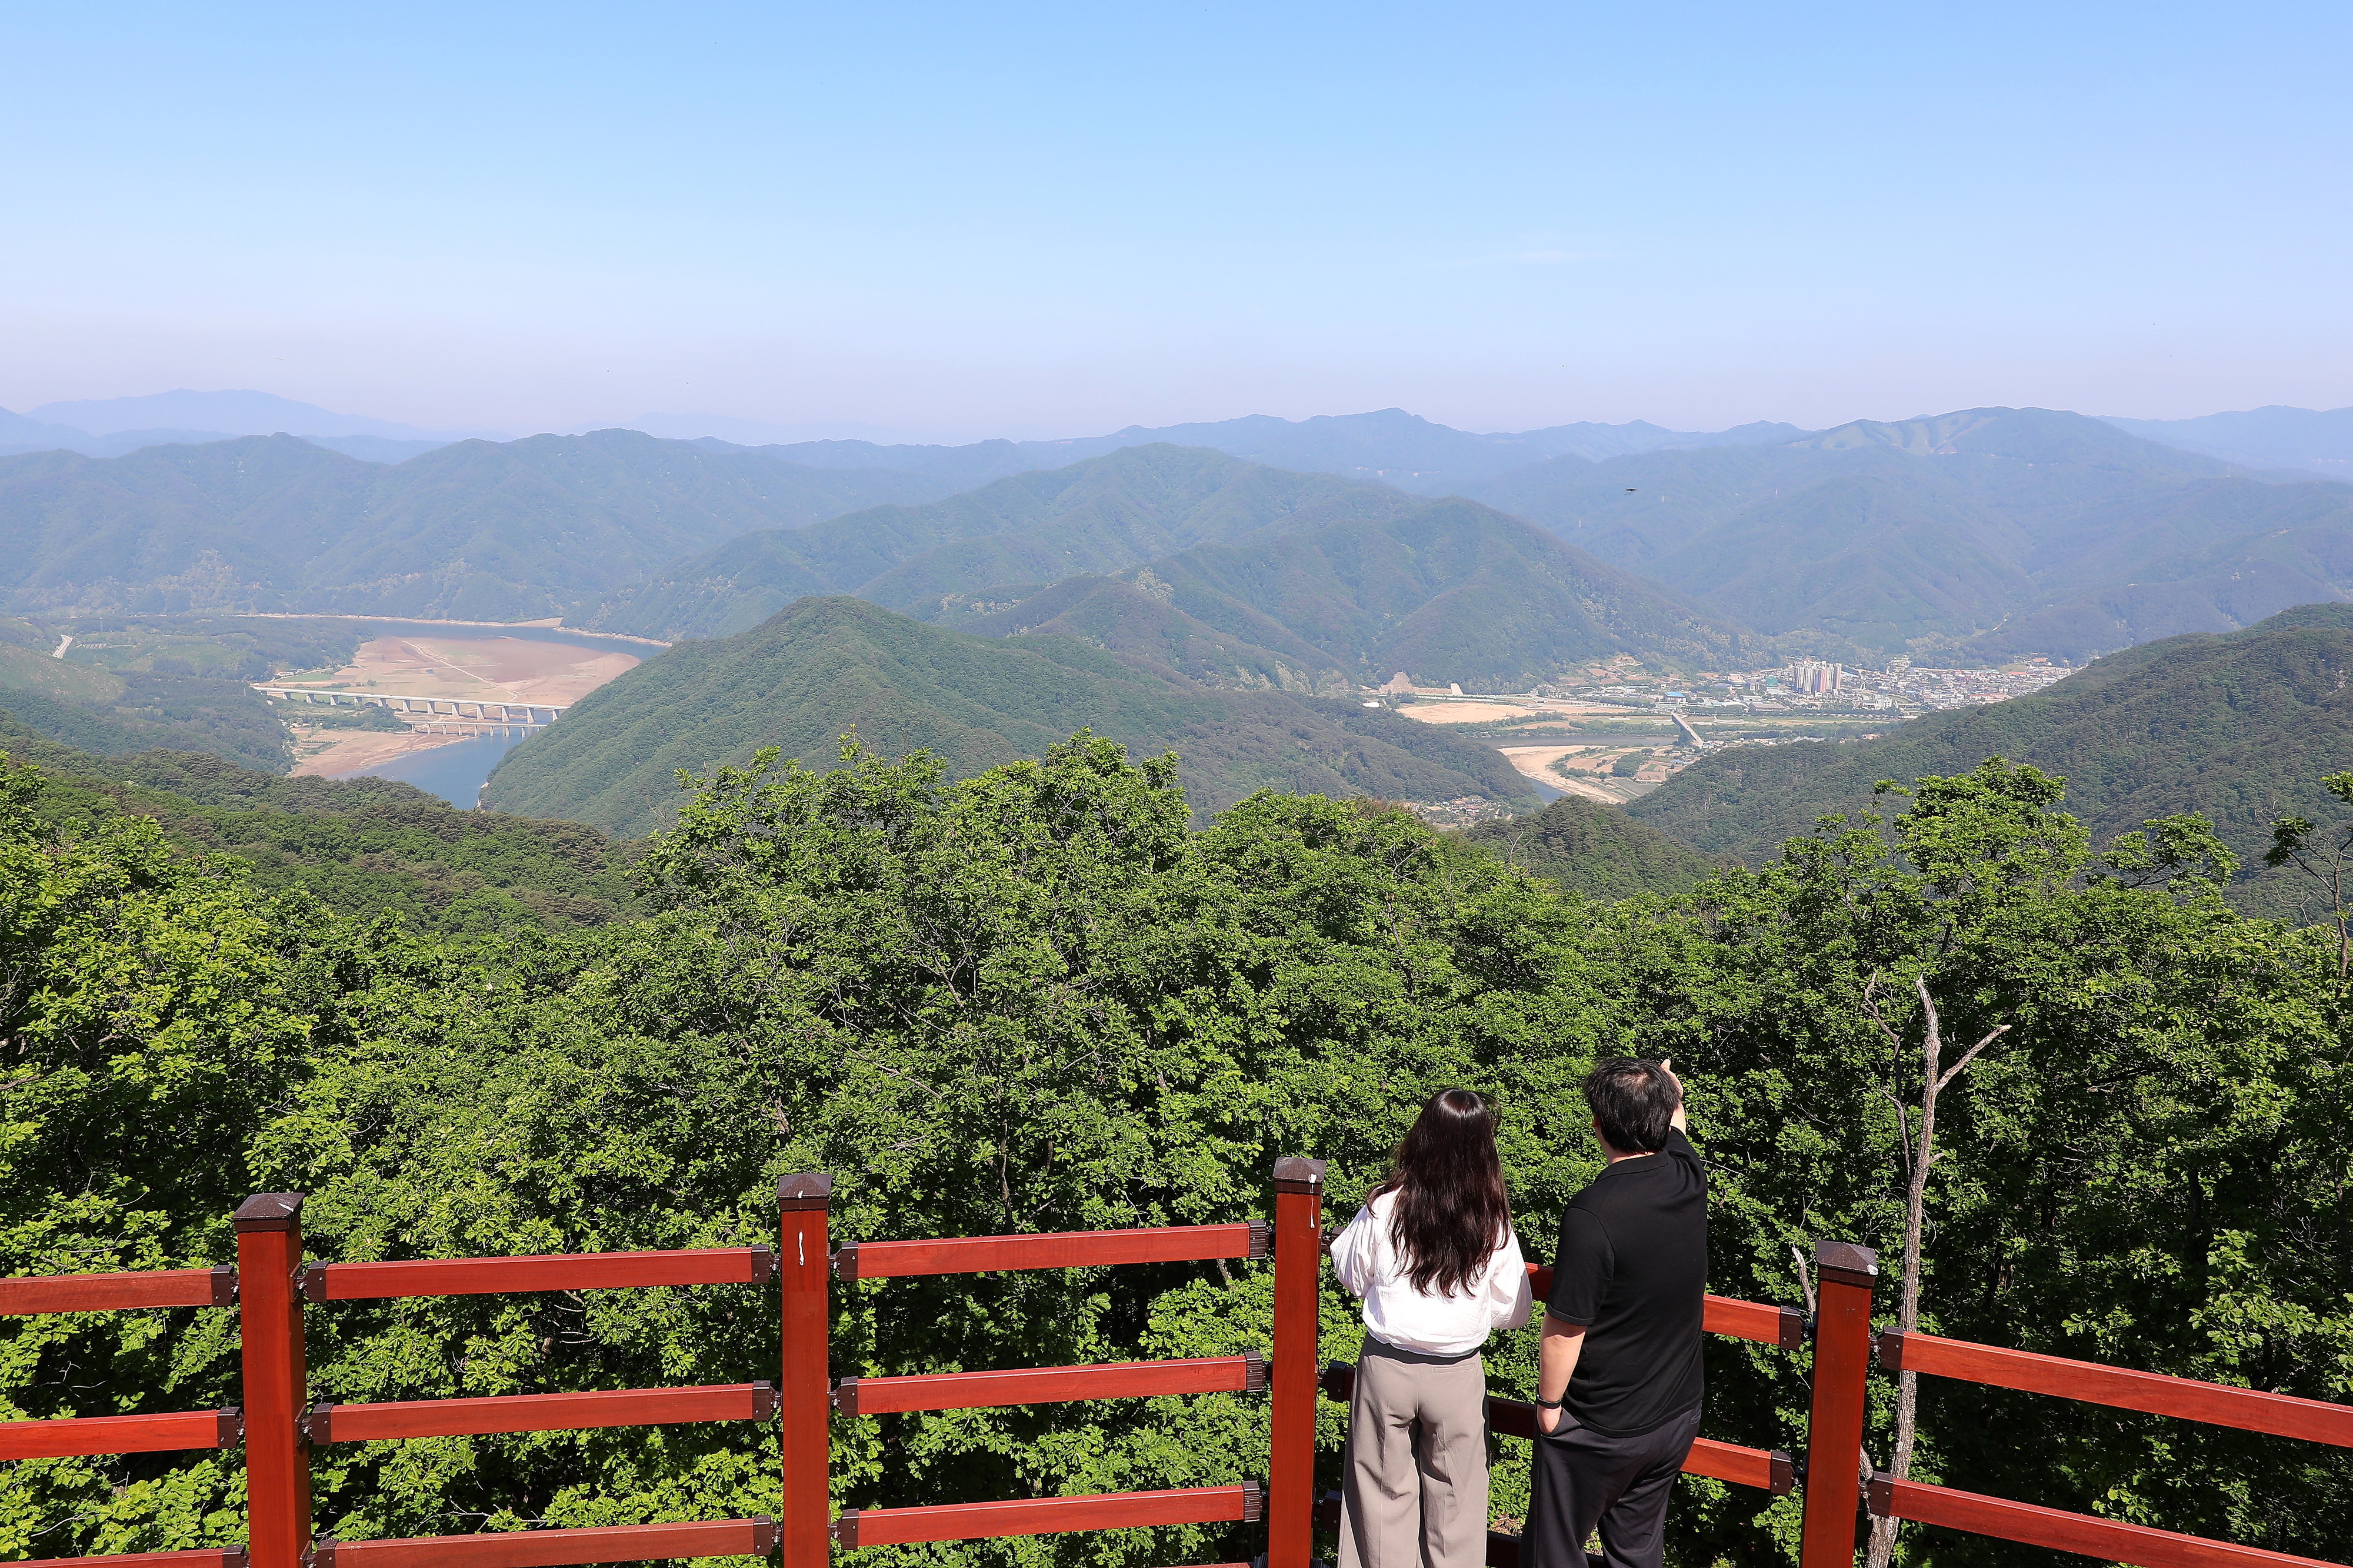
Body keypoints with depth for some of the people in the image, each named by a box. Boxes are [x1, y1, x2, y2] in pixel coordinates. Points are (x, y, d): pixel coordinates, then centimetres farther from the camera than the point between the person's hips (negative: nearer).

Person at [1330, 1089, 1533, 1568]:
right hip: (1458, 1375, 0)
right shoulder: (1494, 1225, -14)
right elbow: (1512, 1313, -3)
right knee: (1453, 1498, 16)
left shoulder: (1383, 1209, -15)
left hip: (1387, 1365, 0)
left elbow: (1353, 1277, 1)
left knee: (1385, 1492, 16)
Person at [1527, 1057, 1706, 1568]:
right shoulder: (1688, 1178, -10)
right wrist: (1670, 1091, 36)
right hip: (1677, 1419, 6)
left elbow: (1564, 1329, -22)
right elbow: (1674, 1124, 15)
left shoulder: (1592, 1213, -28)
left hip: (1598, 1430, -6)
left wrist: (1547, 1404, -7)